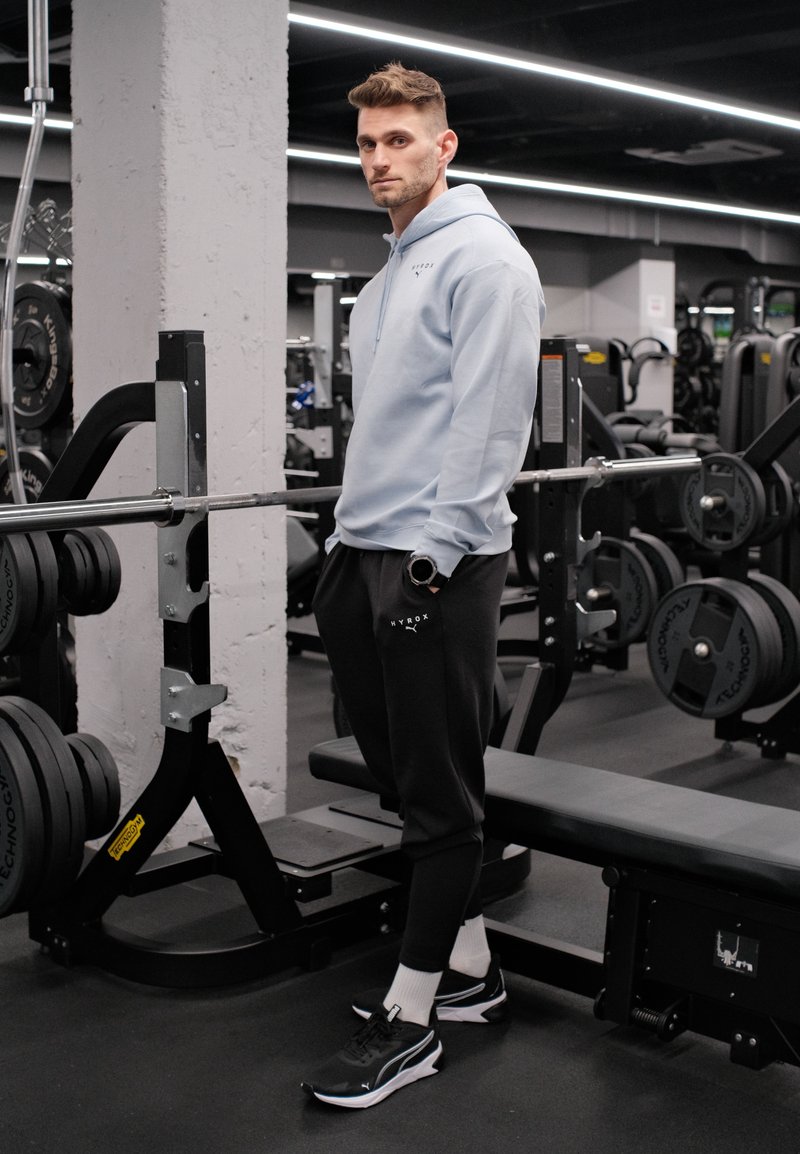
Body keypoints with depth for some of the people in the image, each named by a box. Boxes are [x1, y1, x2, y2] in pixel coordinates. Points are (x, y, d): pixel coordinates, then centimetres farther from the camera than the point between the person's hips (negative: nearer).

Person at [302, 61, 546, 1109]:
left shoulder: (482, 258, -9)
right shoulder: (390, 273, 20)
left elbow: (487, 421, -17)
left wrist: (434, 551, -19)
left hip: (437, 560, -10)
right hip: (365, 552, 10)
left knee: (440, 790, -2)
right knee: (400, 771, 13)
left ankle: (413, 1018, 7)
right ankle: (468, 969, 26)